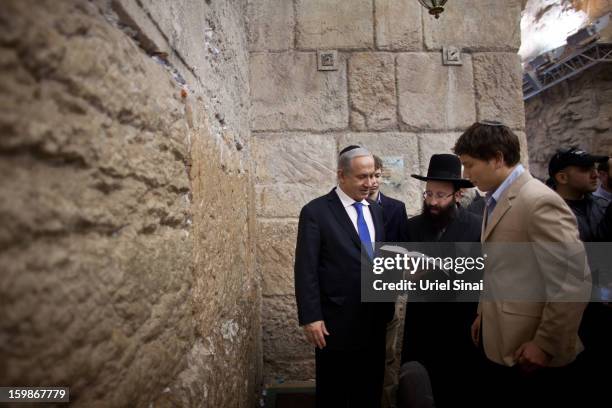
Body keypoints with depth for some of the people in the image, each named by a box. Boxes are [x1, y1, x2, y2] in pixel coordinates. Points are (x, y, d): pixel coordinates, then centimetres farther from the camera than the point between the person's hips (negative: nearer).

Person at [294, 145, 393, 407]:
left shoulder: (377, 210, 8)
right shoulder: (316, 211, -11)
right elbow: (306, 269, -13)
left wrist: (387, 306, 4)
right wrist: (310, 317, -16)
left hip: (374, 319, 5)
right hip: (337, 321, -5)